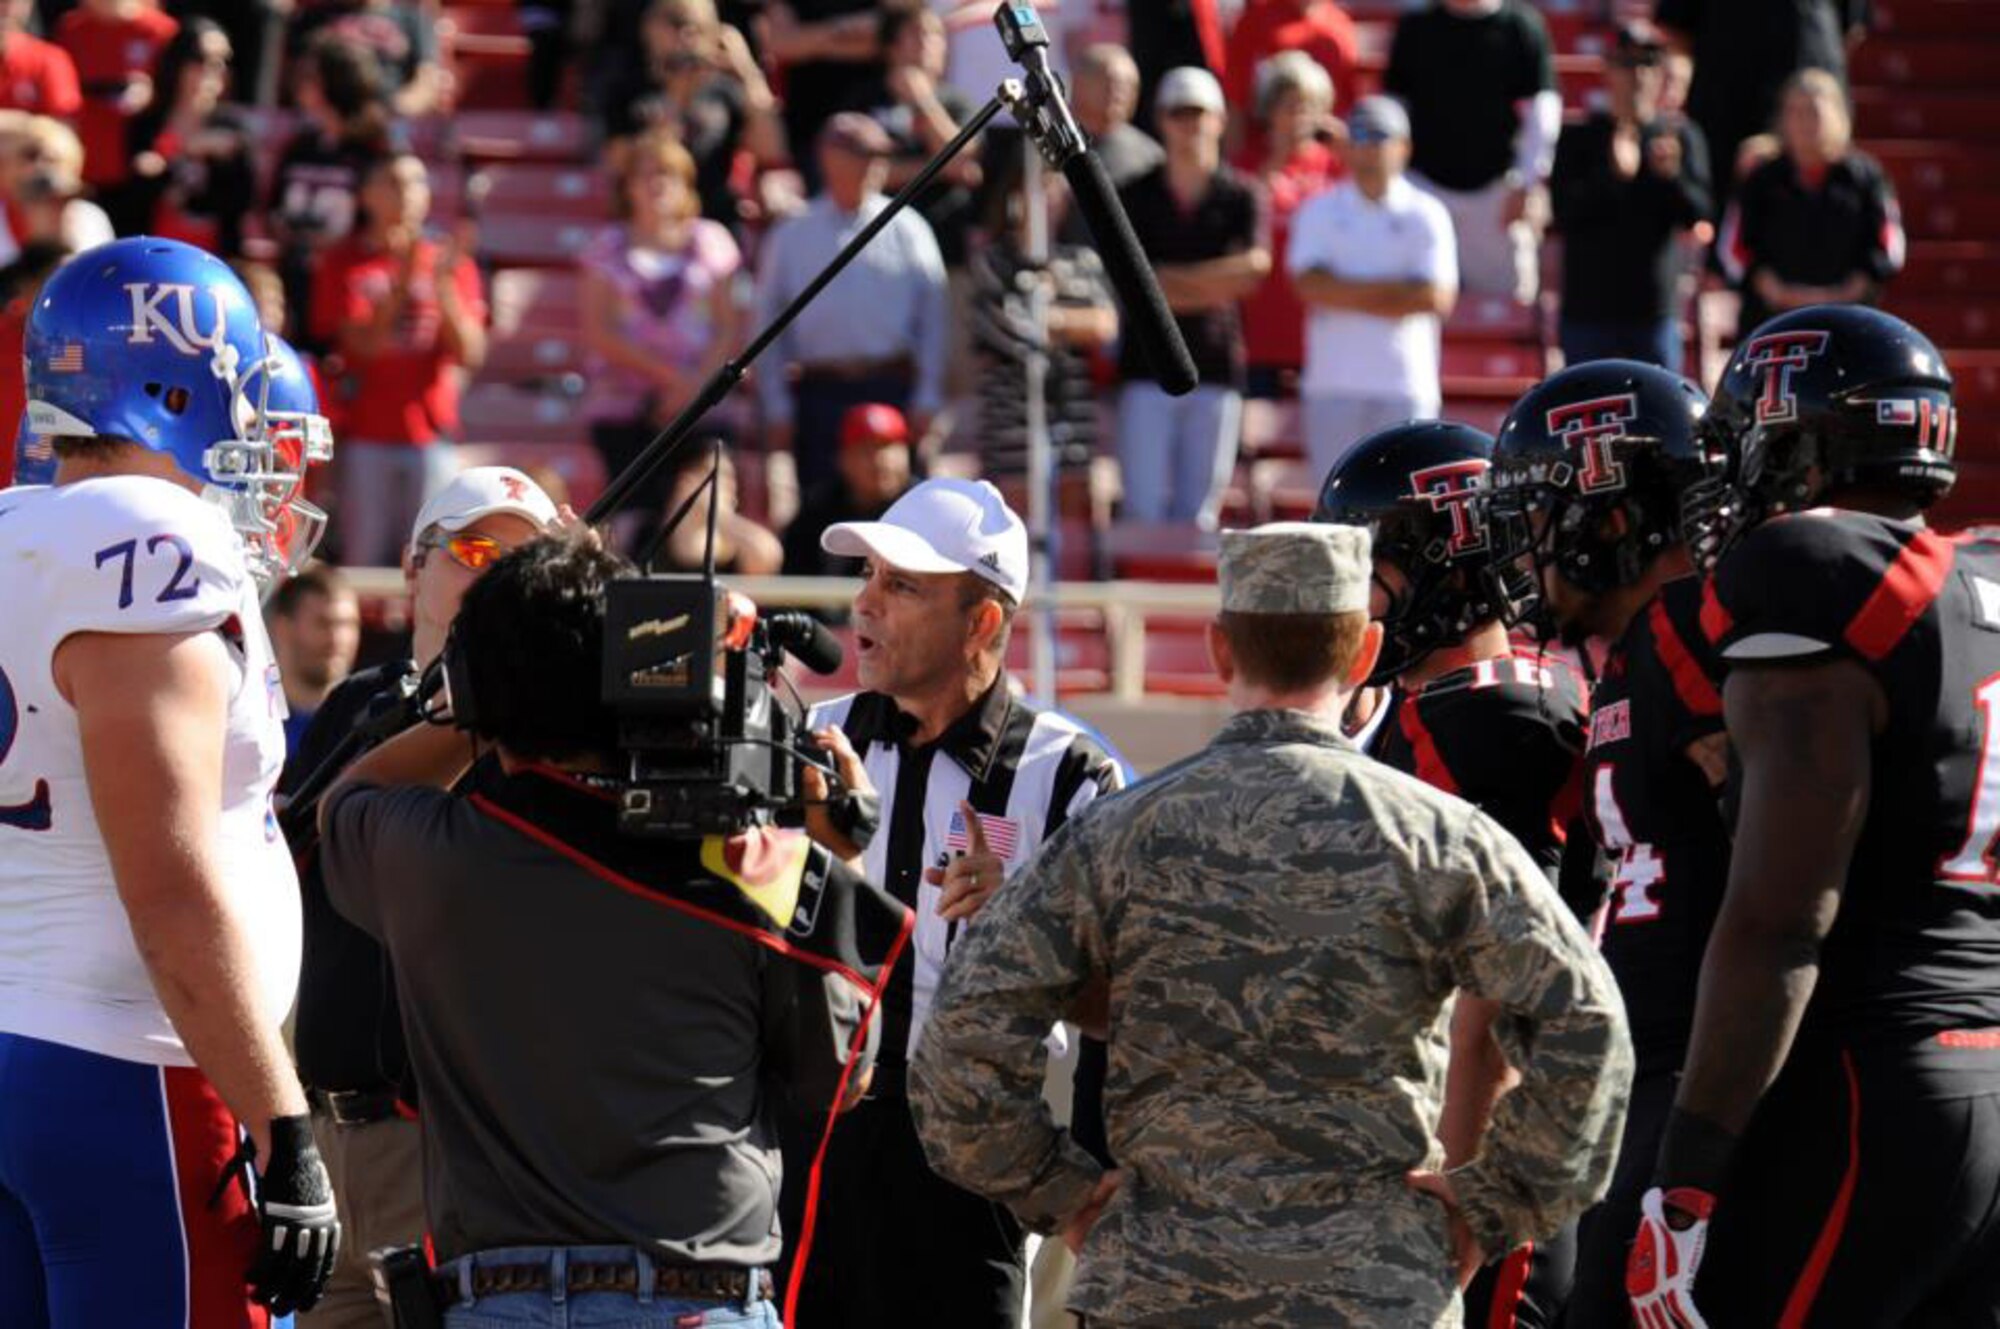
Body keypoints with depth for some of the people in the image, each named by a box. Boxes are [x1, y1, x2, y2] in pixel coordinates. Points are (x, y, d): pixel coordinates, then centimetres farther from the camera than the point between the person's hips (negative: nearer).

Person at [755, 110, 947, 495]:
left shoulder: (907, 229, 4)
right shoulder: (792, 235, 7)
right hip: (820, 389, 1)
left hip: (891, 389, -1)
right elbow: (769, 322, 9)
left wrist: (926, 401, 0)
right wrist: (777, 408, 4)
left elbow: (933, 319, 5)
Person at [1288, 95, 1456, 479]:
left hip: (1406, 389, -1)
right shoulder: (1320, 212, 9)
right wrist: (1396, 289, -8)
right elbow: (1312, 285, -6)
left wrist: (1348, 295, -6)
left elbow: (1438, 298, -7)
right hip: (1334, 387, 1)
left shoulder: (1426, 215, 6)